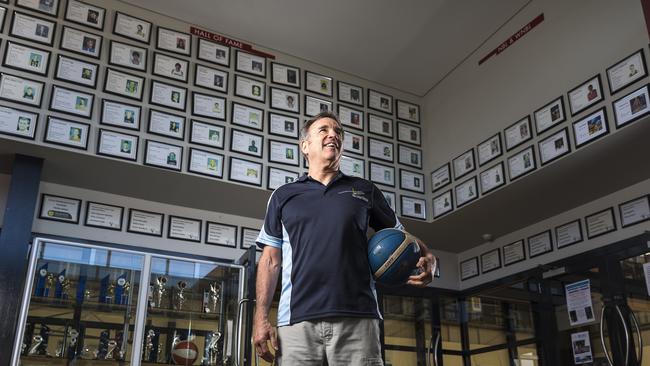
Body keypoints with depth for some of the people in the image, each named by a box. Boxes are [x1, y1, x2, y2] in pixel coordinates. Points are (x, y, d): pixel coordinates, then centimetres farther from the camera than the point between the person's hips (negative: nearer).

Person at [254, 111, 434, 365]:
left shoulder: (365, 191, 17)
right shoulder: (283, 196, 16)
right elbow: (271, 260, 13)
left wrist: (426, 258, -4)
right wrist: (261, 317, 3)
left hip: (357, 318, 0)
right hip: (296, 320, 0)